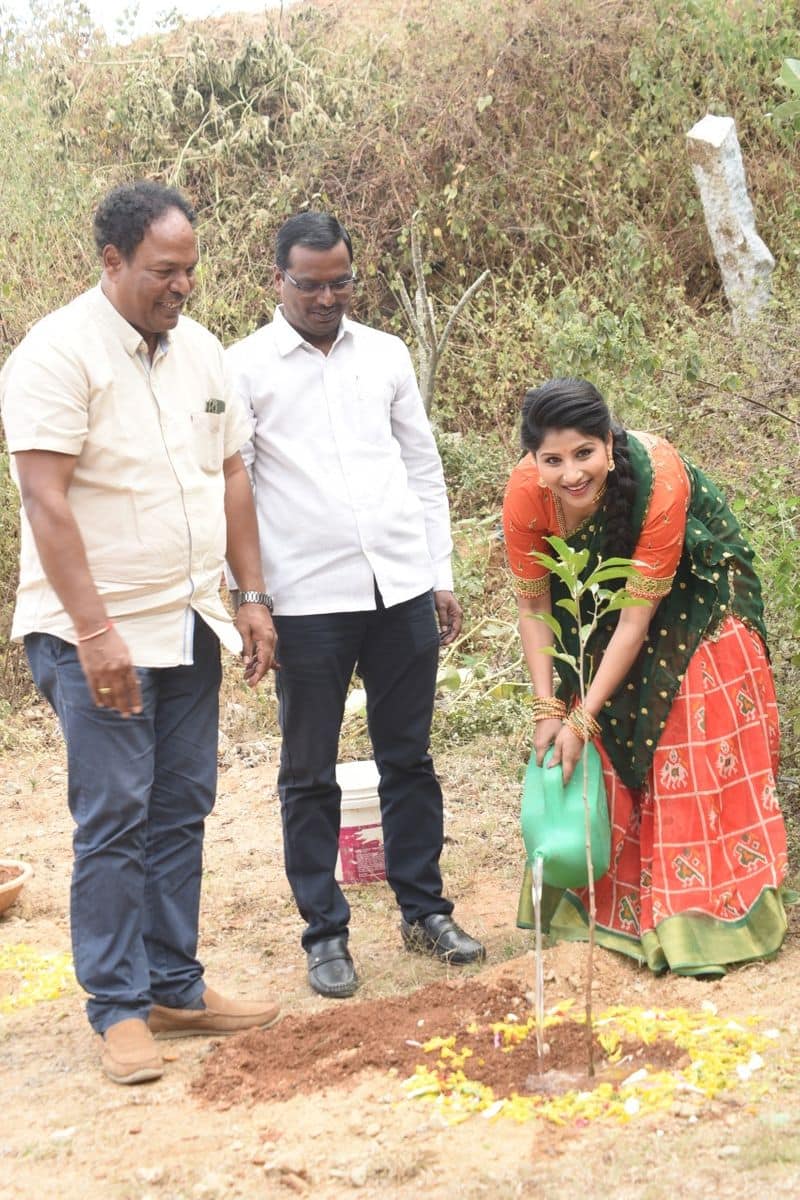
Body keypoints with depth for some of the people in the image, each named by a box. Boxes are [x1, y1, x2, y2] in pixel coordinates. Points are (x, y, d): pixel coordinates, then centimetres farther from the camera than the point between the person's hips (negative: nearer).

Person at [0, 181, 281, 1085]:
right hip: (99, 635, -7)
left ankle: (175, 988, 22)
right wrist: (95, 633, -22)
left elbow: (231, 476, 16)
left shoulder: (201, 351, 10)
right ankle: (118, 1009, 8)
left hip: (190, 626, 7)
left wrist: (251, 597, 10)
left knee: (180, 810, 11)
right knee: (115, 819, -3)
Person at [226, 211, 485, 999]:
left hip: (401, 589, 3)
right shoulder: (246, 368, -1)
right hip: (308, 601, -3)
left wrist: (440, 572, 10)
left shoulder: (385, 355, 10)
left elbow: (424, 467, 14)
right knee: (309, 776, 5)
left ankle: (423, 910, 24)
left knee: (408, 758, 11)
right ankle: (324, 932, 17)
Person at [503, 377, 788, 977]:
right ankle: (611, 906, 16)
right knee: (609, 742, 1)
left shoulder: (660, 480, -39)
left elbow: (637, 619, -32)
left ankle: (709, 913, 0)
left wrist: (583, 719, -29)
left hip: (689, 589, -3)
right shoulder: (525, 494, -29)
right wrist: (549, 710, -19)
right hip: (594, 590, 3)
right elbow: (534, 607, -14)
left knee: (699, 735, -10)